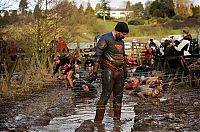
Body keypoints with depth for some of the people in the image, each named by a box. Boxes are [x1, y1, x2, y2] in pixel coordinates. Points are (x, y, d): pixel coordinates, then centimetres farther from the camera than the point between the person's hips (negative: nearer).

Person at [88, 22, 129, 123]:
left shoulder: (121, 42, 16)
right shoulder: (105, 39, -9)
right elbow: (97, 56, -13)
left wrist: (125, 70, 29)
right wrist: (95, 72, -17)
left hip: (120, 71, 8)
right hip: (109, 70, -8)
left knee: (118, 96, 9)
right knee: (105, 95, -12)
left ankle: (117, 118, 17)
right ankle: (98, 119, -10)